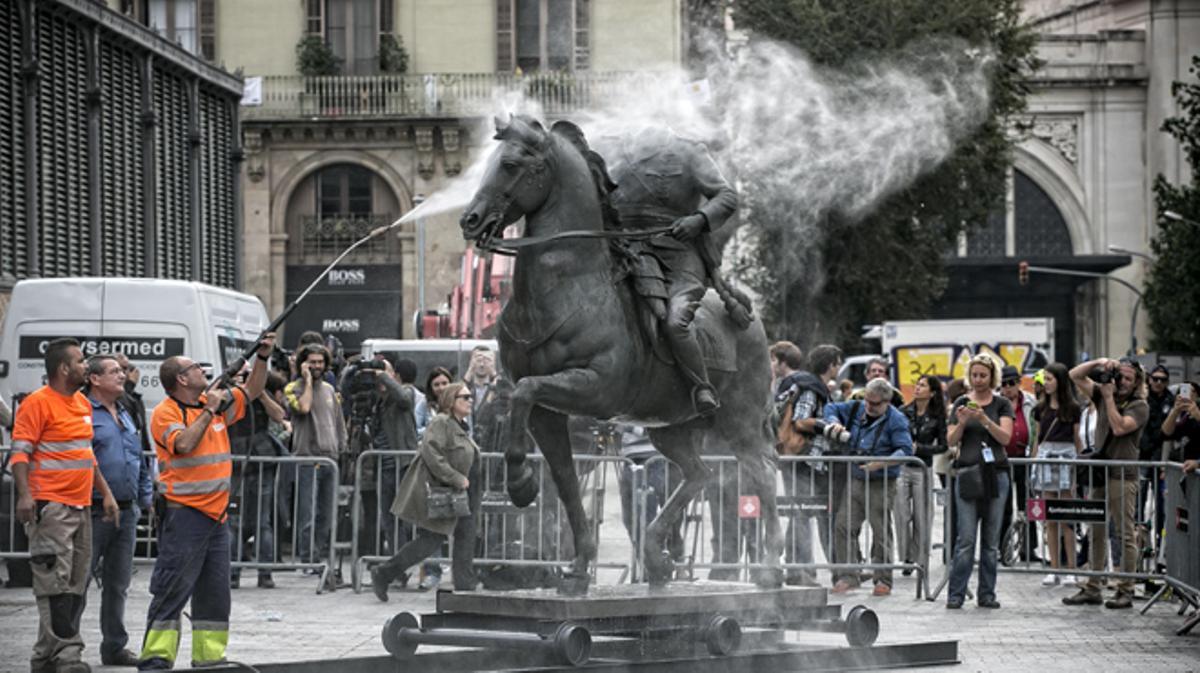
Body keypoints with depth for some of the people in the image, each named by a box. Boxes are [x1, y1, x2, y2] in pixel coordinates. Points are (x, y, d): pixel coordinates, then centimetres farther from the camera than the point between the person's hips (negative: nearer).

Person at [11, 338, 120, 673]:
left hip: (81, 507, 9)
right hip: (50, 507, -9)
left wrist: (106, 493, 23)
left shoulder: (83, 403, 18)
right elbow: (20, 452, -12)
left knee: (76, 586, 7)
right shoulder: (37, 403, -8)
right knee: (56, 583, -12)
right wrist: (24, 495, -25)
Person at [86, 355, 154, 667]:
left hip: (127, 511, 8)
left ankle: (115, 646, 20)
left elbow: (140, 463, 25)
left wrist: (147, 498, 17)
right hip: (94, 511, -8)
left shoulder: (125, 416, 19)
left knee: (118, 584, 12)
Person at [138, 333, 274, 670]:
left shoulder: (216, 402, 13)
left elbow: (251, 391, 25)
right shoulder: (165, 413, -8)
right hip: (183, 513, -8)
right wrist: (208, 411, -15)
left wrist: (262, 357, 12)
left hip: (217, 513, 8)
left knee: (215, 590, 11)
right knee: (173, 588, -9)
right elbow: (184, 444, -24)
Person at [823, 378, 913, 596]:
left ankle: (883, 580, 6)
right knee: (844, 526, -1)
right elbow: (831, 408, 22)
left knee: (881, 532, -3)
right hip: (855, 480, 5)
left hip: (881, 485, -5)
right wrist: (834, 423, -1)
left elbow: (905, 450, -15)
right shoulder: (857, 409, 9)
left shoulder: (896, 420, -7)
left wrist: (881, 463, -27)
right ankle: (847, 576, 5)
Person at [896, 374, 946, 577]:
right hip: (901, 468, 1)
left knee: (921, 516, 1)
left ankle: (919, 559, 11)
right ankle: (905, 558, 2)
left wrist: (919, 448, -9)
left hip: (922, 469, -1)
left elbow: (943, 446, 2)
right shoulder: (903, 412, 5)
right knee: (901, 514, -5)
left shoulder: (937, 417, 0)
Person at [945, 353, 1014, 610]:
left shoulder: (1002, 405, 7)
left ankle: (987, 593, 9)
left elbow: (1005, 437, -5)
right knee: (965, 538, -7)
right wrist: (961, 423, -15)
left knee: (991, 539, 4)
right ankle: (955, 594, -5)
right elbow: (951, 440, 4)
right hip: (968, 471, -1)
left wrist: (984, 419, -19)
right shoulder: (962, 403, 8)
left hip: (996, 474, 1)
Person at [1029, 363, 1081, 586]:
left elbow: (1077, 439, 5)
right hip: (1045, 456, 4)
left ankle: (1071, 569, -2)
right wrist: (1032, 463, 14)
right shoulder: (1042, 408, 13)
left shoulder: (1072, 408, 2)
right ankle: (1054, 569, 6)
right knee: (1050, 519, 3)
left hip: (1066, 457, -4)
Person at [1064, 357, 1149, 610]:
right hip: (1099, 474, 6)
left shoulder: (1139, 406, -3)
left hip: (1123, 477, -6)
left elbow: (1119, 427, -17)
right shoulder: (1102, 395, 13)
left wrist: (1109, 397, -11)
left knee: (1126, 536, -4)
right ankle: (1092, 588, 11)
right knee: (1095, 533, 7)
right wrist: (1099, 363, -2)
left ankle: (1125, 591, -3)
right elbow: (1075, 376, 12)